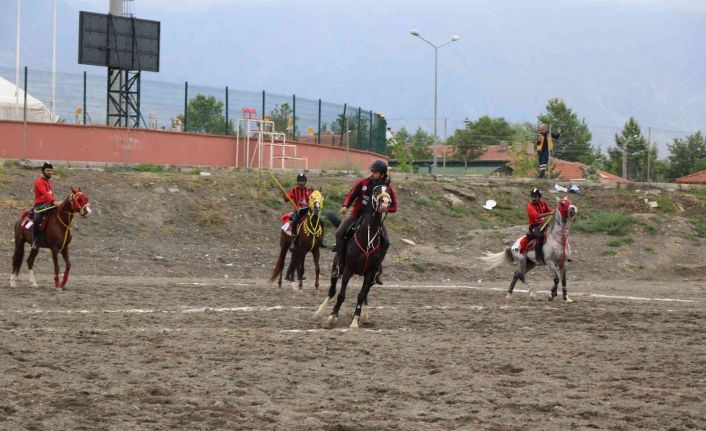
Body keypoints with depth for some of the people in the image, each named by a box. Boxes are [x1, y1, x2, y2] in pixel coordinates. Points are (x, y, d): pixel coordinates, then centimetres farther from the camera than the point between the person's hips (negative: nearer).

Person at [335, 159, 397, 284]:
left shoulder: (388, 189, -6)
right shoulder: (362, 183, -7)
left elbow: (394, 207, -3)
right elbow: (351, 195, -1)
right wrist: (345, 206, -20)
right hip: (357, 216, 0)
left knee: (385, 242, -18)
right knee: (340, 233, -19)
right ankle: (341, 264, -10)